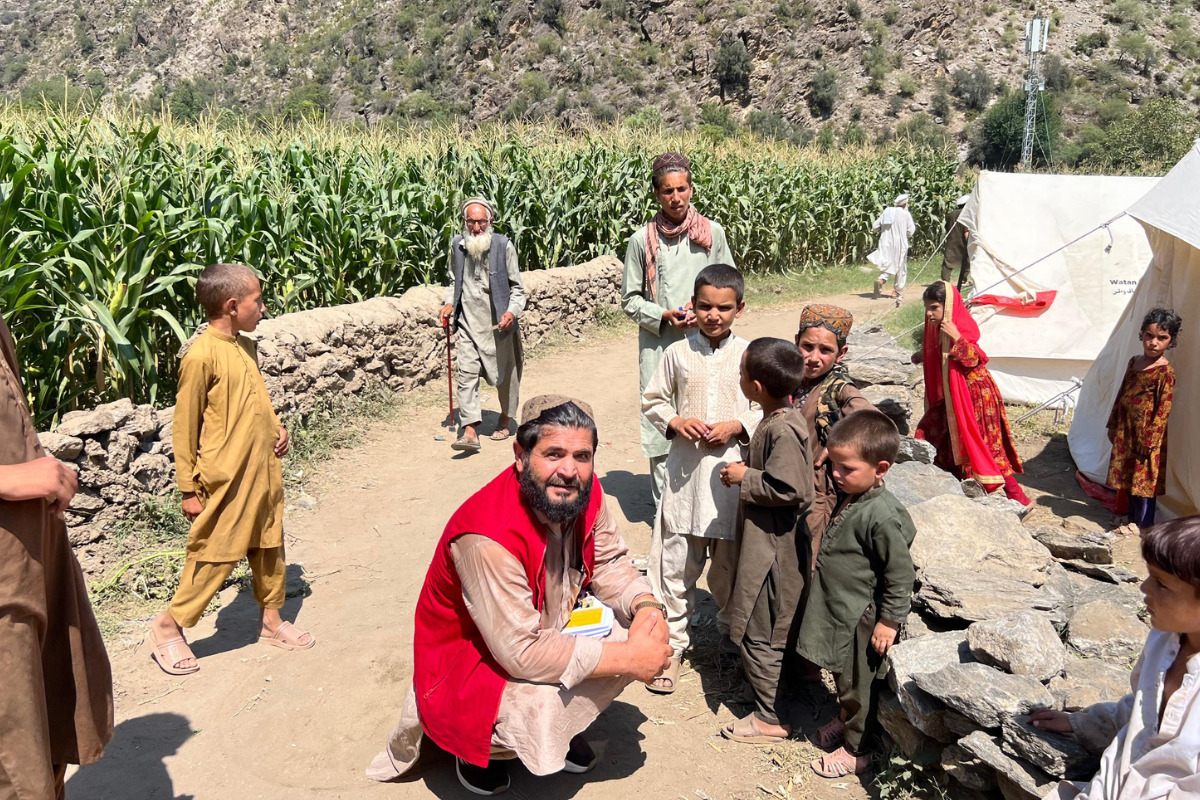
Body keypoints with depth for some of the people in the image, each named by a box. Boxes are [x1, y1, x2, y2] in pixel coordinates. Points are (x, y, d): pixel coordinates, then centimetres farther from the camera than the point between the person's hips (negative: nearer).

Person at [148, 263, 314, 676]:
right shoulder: (201, 355, -17)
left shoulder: (246, 346, 8)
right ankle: (169, 626, 21)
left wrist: (276, 426, 4)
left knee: (269, 547, 16)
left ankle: (272, 620, 32)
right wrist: (189, 489, -10)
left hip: (264, 470, 8)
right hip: (227, 479, -8)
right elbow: (185, 427, -13)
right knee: (214, 555, 2)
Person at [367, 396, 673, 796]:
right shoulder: (488, 537, -36)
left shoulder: (584, 492, -14)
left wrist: (647, 608, -23)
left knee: (643, 635, -10)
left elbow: (610, 563, -2)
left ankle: (556, 718, 14)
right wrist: (628, 659, -29)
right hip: (466, 664, -7)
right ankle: (482, 747, 4)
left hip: (549, 626, 7)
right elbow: (524, 654, -34)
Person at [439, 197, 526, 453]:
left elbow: (517, 286, -3)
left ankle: (505, 418, 37)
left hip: (499, 323, -2)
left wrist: (512, 311, -20)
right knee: (466, 373, -10)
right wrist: (449, 303, 2)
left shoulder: (503, 246, -9)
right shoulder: (457, 245, 2)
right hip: (468, 321, 2)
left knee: (505, 374, 12)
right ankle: (469, 431, -11)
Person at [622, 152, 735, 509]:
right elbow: (630, 298, 5)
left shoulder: (713, 233, 4)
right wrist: (662, 316, -11)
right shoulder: (642, 239, 0)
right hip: (658, 345, -1)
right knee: (660, 428, 1)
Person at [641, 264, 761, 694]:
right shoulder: (677, 353, 2)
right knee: (675, 561, 5)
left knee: (731, 561, 11)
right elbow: (652, 400, 9)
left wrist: (737, 425, -12)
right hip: (685, 469, 1)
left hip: (732, 470, 0)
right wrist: (676, 422, -9)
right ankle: (671, 642, 20)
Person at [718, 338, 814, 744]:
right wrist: (745, 470, 7)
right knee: (773, 627, 23)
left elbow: (789, 490, -29)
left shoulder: (783, 430, -26)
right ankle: (776, 687, 40)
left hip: (772, 547, -10)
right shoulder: (779, 419, 5)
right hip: (766, 540, 10)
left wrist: (744, 477, -19)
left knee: (760, 634, 2)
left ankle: (770, 718, 15)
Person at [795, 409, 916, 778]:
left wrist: (889, 621, -16)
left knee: (858, 685, 11)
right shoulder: (851, 497, -1)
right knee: (843, 676, 27)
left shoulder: (882, 516, -28)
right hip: (838, 610, 8)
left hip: (861, 619, -8)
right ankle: (844, 720, 48)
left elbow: (900, 574, -22)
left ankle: (855, 750, 28)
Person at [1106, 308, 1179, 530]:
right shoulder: (1134, 362, 8)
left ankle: (1143, 528, 13)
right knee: (1128, 477, 17)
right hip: (1125, 431, 7)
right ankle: (1132, 519, 32)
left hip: (1146, 436, -7)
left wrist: (1149, 441, -16)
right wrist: (1113, 425, 16)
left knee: (1144, 482, 1)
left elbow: (1163, 410, -15)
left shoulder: (1165, 372, -15)